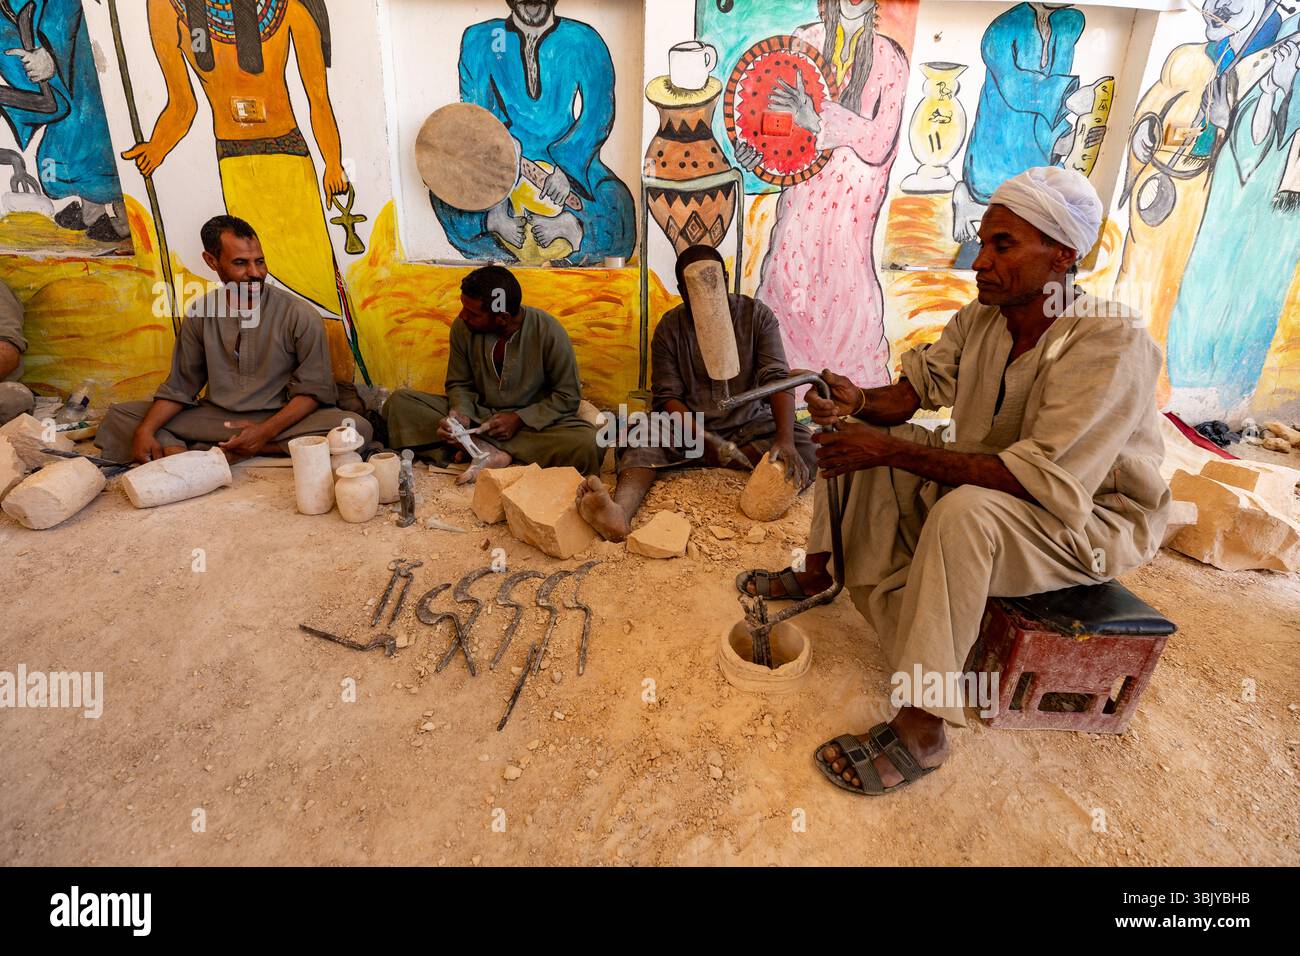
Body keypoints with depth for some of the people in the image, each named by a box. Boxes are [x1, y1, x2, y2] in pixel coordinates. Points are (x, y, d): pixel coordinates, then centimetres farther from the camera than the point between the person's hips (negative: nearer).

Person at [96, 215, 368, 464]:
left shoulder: (301, 317, -8)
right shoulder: (200, 314, 4)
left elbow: (313, 389, -8)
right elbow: (180, 386, 8)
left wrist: (266, 431, -21)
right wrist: (145, 430, -9)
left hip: (279, 419, -2)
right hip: (214, 418, 3)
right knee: (119, 416, -4)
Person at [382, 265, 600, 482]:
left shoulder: (548, 332, -17)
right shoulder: (462, 327, -8)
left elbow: (568, 396, -10)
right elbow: (460, 384, 5)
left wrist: (519, 419, -20)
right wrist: (460, 415, -17)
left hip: (533, 422, -3)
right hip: (478, 416, 3)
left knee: (586, 443, -34)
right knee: (399, 402, -15)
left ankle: (483, 449, -25)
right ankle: (487, 451, -27)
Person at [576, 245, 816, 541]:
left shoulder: (757, 315, -4)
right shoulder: (669, 327, -2)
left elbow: (777, 378, -15)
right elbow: (667, 396, -7)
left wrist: (785, 440, -34)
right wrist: (701, 438, -27)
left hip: (749, 424, 1)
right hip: (690, 425, 0)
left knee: (806, 444, -27)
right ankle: (619, 512, -56)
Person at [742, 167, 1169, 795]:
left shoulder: (1111, 344, -28)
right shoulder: (981, 318, -6)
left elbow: (1043, 479, -36)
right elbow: (914, 388, 0)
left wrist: (892, 450, -37)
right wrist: (862, 402, -25)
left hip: (1089, 516, -7)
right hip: (983, 475, 8)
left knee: (964, 511, -40)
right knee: (855, 437, -1)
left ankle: (922, 731, -30)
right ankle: (816, 574, 14)